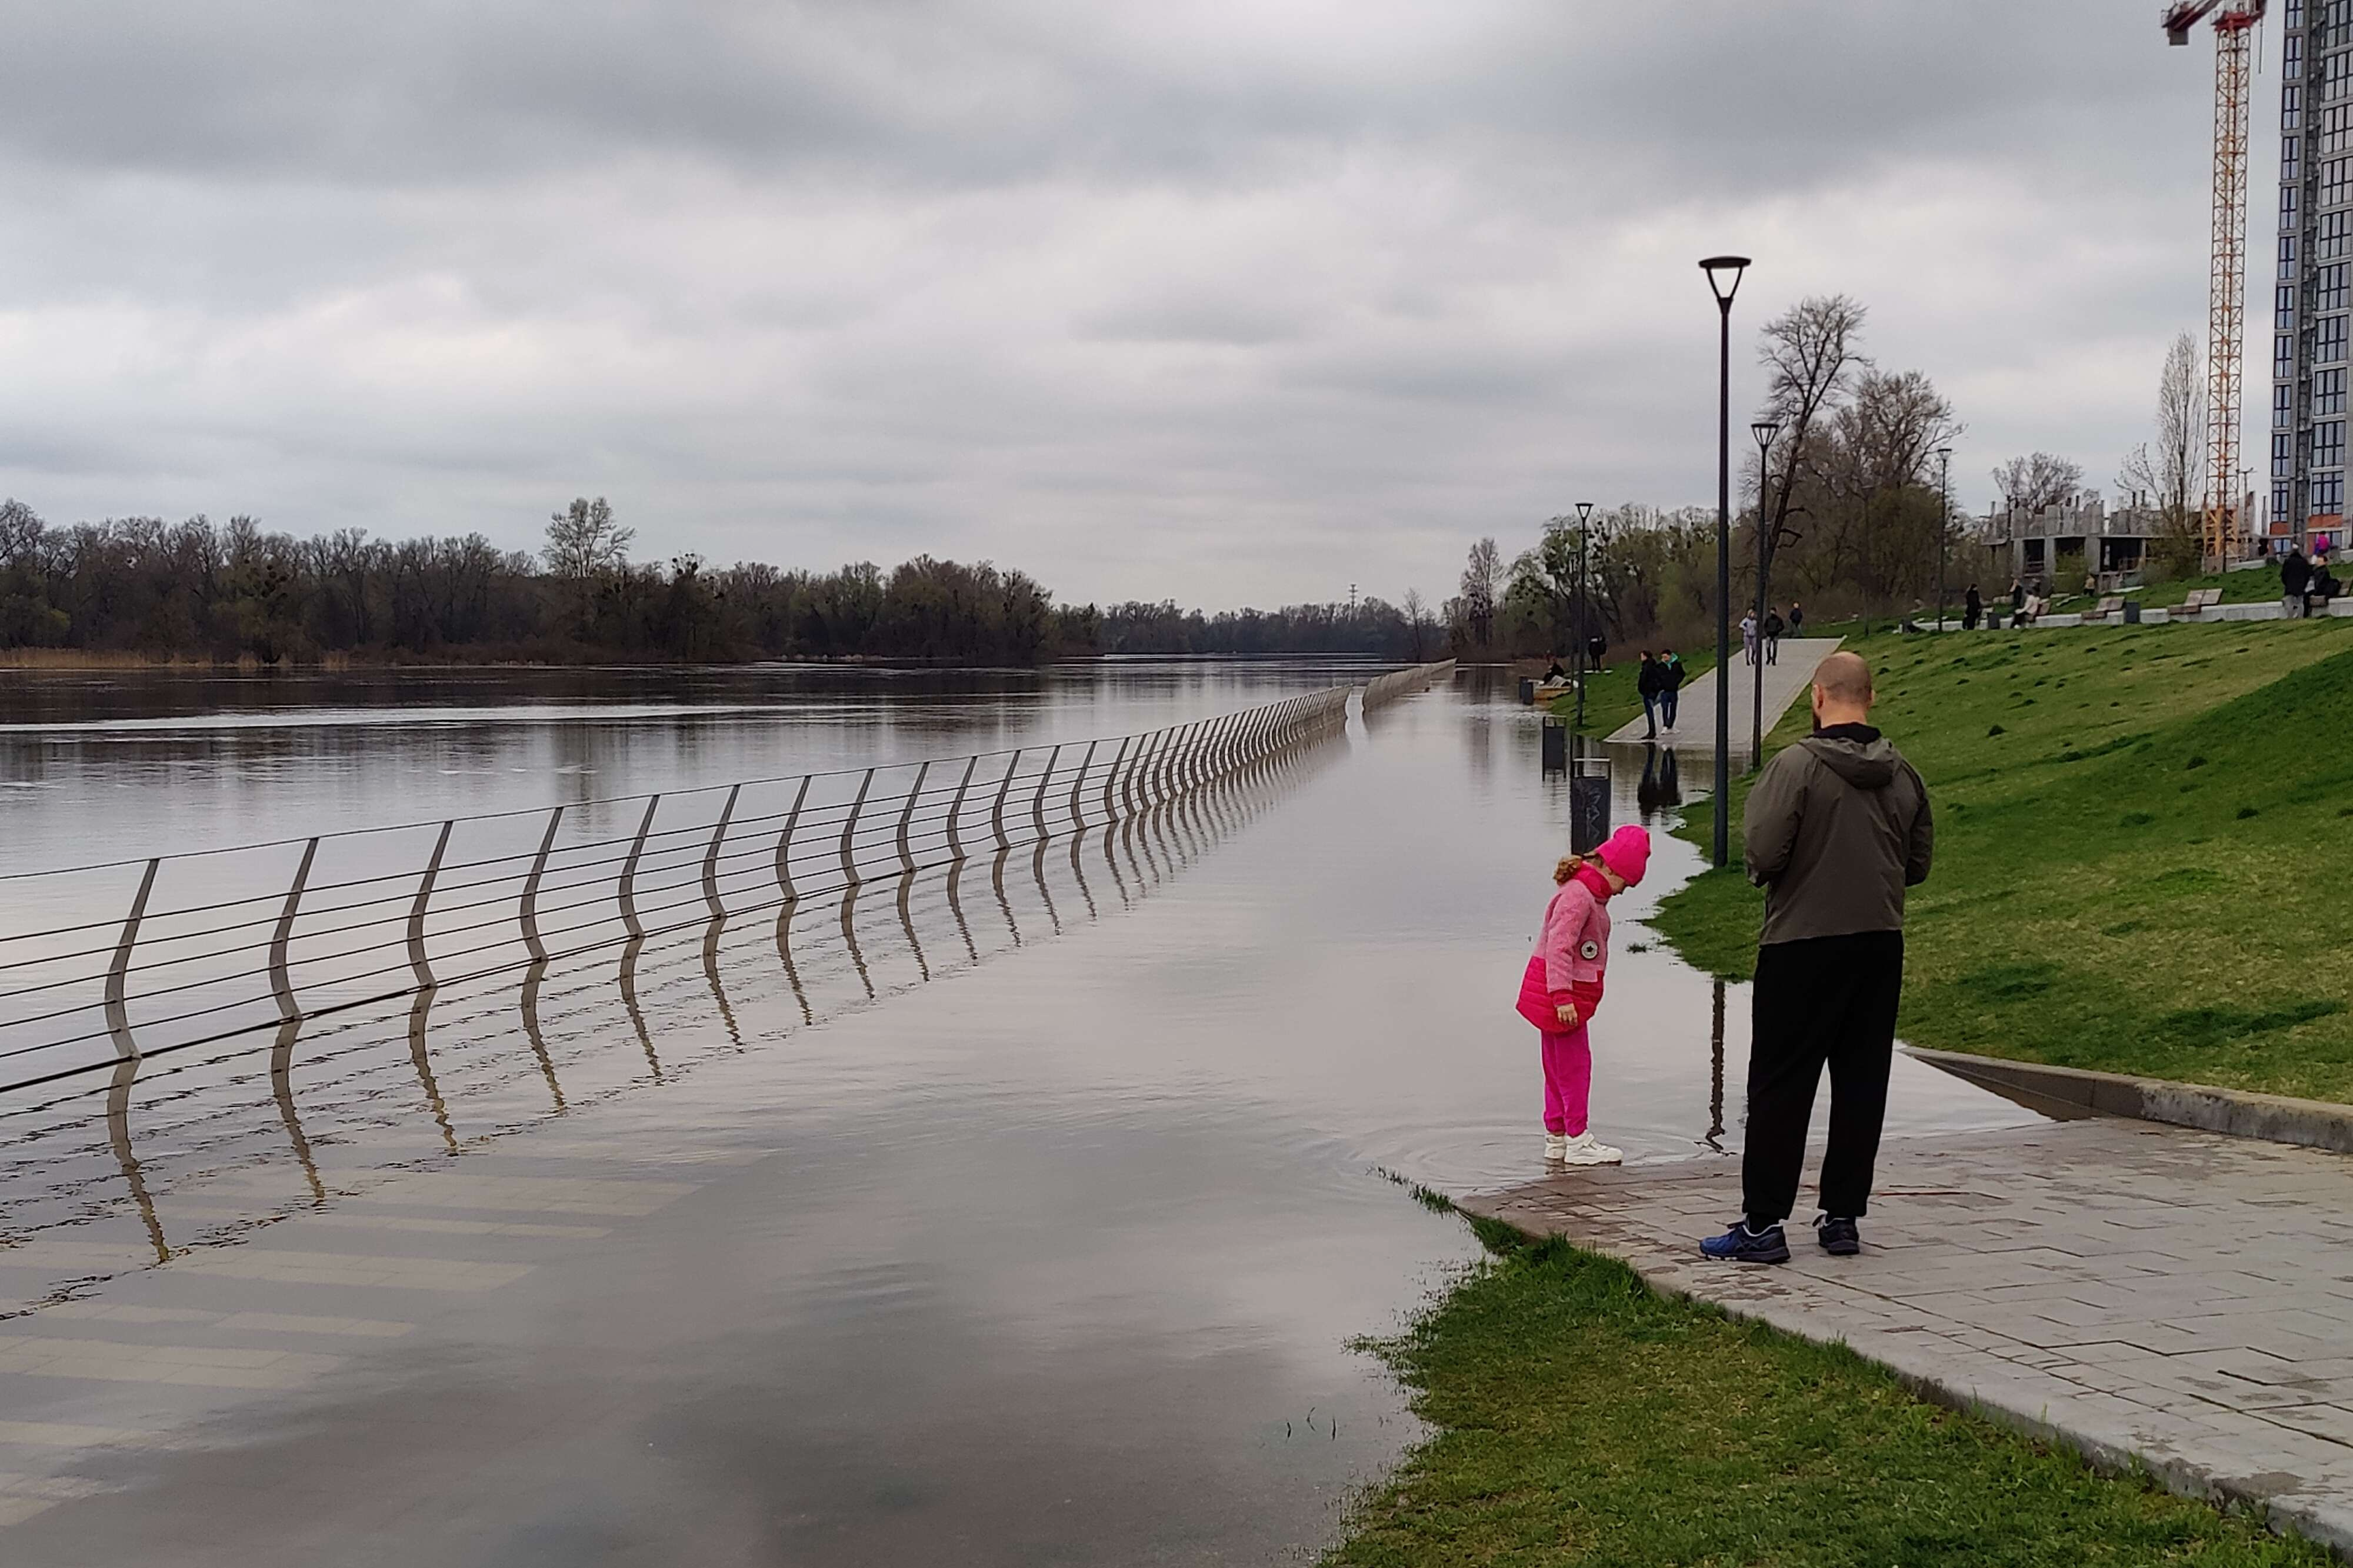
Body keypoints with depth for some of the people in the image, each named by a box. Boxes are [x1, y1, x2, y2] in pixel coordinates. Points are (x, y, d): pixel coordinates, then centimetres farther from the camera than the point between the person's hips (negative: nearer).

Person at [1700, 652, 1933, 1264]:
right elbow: (1918, 863, 11)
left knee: (1780, 1086, 0)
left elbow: (1762, 854, -17)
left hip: (1802, 945, -5)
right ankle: (1843, 1217, 16)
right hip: (1881, 944, 5)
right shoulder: (1903, 774, 5)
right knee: (1862, 1086, 11)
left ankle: (1763, 1224, 0)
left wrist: (1770, 875, 5)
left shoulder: (1796, 765, -13)